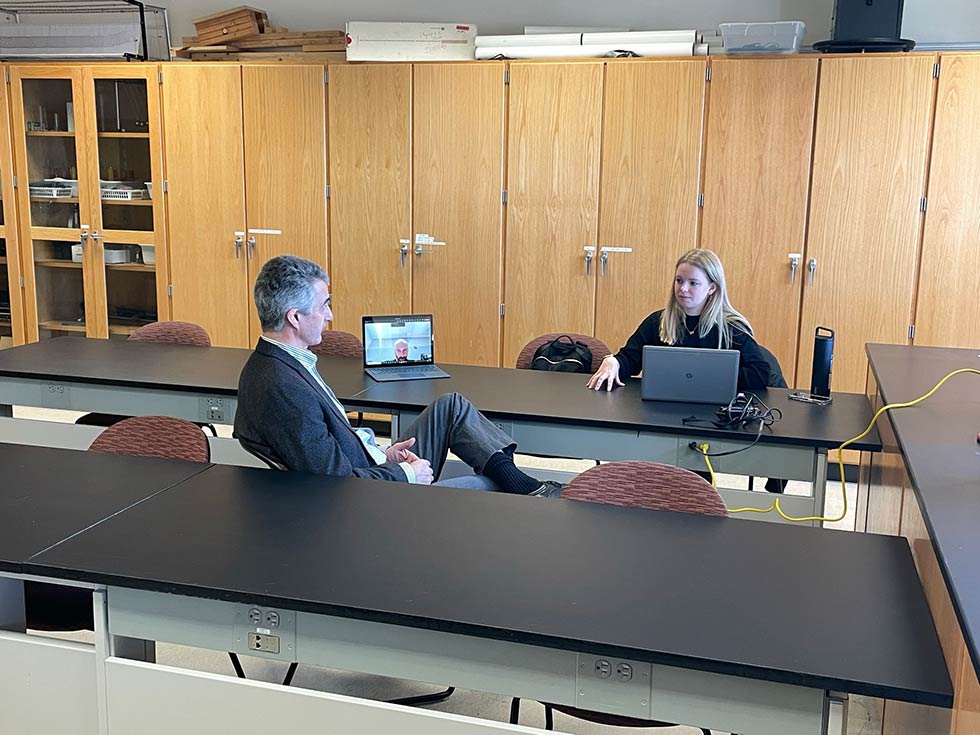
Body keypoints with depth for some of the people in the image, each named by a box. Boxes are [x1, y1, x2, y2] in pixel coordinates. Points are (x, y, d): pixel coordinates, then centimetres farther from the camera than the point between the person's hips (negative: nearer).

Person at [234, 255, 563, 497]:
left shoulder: (272, 364, 4)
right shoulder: (281, 388, -30)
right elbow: (336, 480, -28)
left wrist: (383, 454, 4)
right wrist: (407, 474, -14)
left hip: (375, 471, 10)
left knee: (451, 406, 9)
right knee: (487, 488, -1)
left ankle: (523, 484, 10)